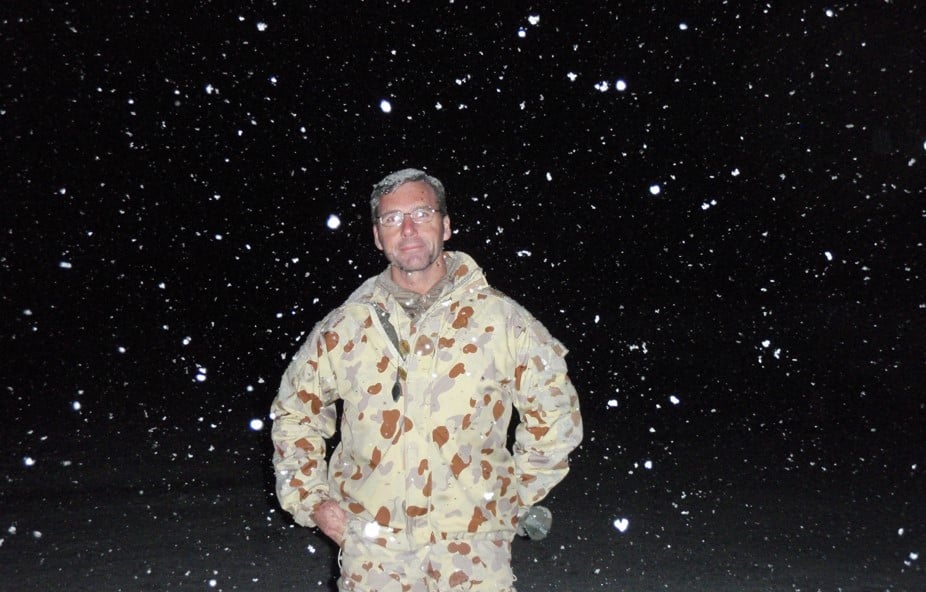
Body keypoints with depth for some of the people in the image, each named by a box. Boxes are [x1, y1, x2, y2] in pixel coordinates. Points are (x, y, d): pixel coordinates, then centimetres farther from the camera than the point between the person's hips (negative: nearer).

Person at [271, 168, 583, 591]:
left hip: (473, 544, -1)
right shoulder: (345, 328, 3)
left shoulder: (501, 319, 0)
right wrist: (311, 500, 8)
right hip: (372, 547, 1)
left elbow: (555, 413, 9)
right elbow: (294, 411, 16)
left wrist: (517, 496, 7)